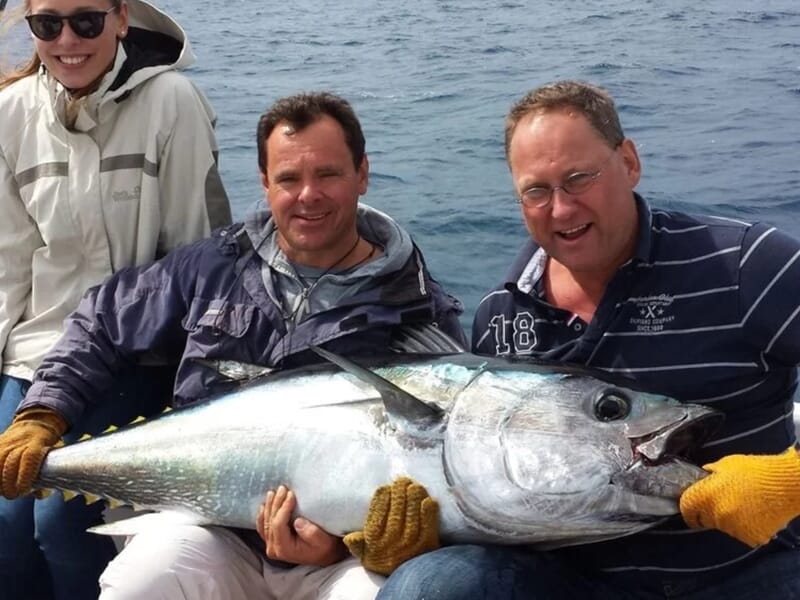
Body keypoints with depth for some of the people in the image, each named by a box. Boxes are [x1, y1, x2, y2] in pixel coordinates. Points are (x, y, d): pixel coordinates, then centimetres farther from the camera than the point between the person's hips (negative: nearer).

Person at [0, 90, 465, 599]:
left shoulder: (421, 316, -4)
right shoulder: (213, 268, 6)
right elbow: (101, 323, 18)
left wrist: (346, 540, -20)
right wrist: (41, 415, 6)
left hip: (348, 552, -1)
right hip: (214, 529, 2)